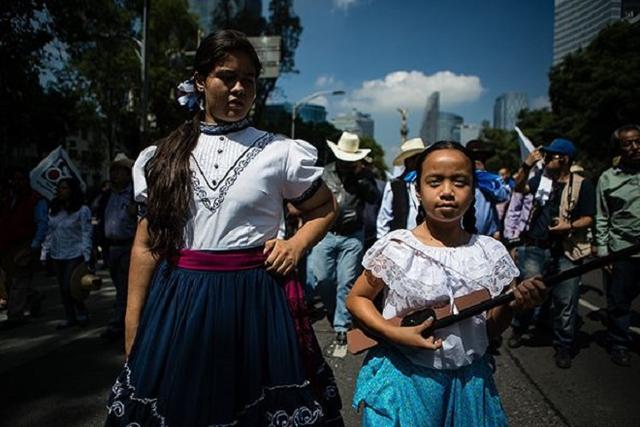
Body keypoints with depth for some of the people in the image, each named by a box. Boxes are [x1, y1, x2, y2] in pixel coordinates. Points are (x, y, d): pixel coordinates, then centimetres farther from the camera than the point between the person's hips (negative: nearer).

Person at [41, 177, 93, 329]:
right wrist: (44, 254, 7)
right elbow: (49, 233, 11)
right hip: (57, 255, 6)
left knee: (68, 287, -9)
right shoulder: (53, 210, 9)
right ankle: (70, 318, 22)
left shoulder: (83, 210, -8)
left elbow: (86, 234, -11)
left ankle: (82, 313, 13)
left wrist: (87, 257, -16)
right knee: (63, 289, 10)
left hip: (75, 255, -6)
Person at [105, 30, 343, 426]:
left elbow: (324, 209, 12)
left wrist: (297, 245, -7)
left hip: (255, 301, -1)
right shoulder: (165, 156, 4)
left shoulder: (281, 153, -2)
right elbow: (146, 245, 6)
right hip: (177, 304, 2)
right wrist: (133, 328, 5)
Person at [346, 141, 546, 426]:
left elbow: (491, 330, 4)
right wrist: (394, 333, -17)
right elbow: (357, 299, -1)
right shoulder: (394, 248, -12)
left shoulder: (491, 253, -4)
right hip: (402, 376, -2)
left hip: (468, 379, 3)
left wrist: (511, 306, -17)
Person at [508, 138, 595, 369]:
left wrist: (569, 226, -22)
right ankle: (518, 330, 31)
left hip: (566, 252, -3)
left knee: (565, 301, 4)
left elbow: (588, 218, -3)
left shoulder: (582, 185, -2)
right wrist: (526, 165, 2)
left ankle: (563, 347, 19)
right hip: (535, 247, 3)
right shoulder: (543, 178, 10)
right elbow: (519, 188, 16)